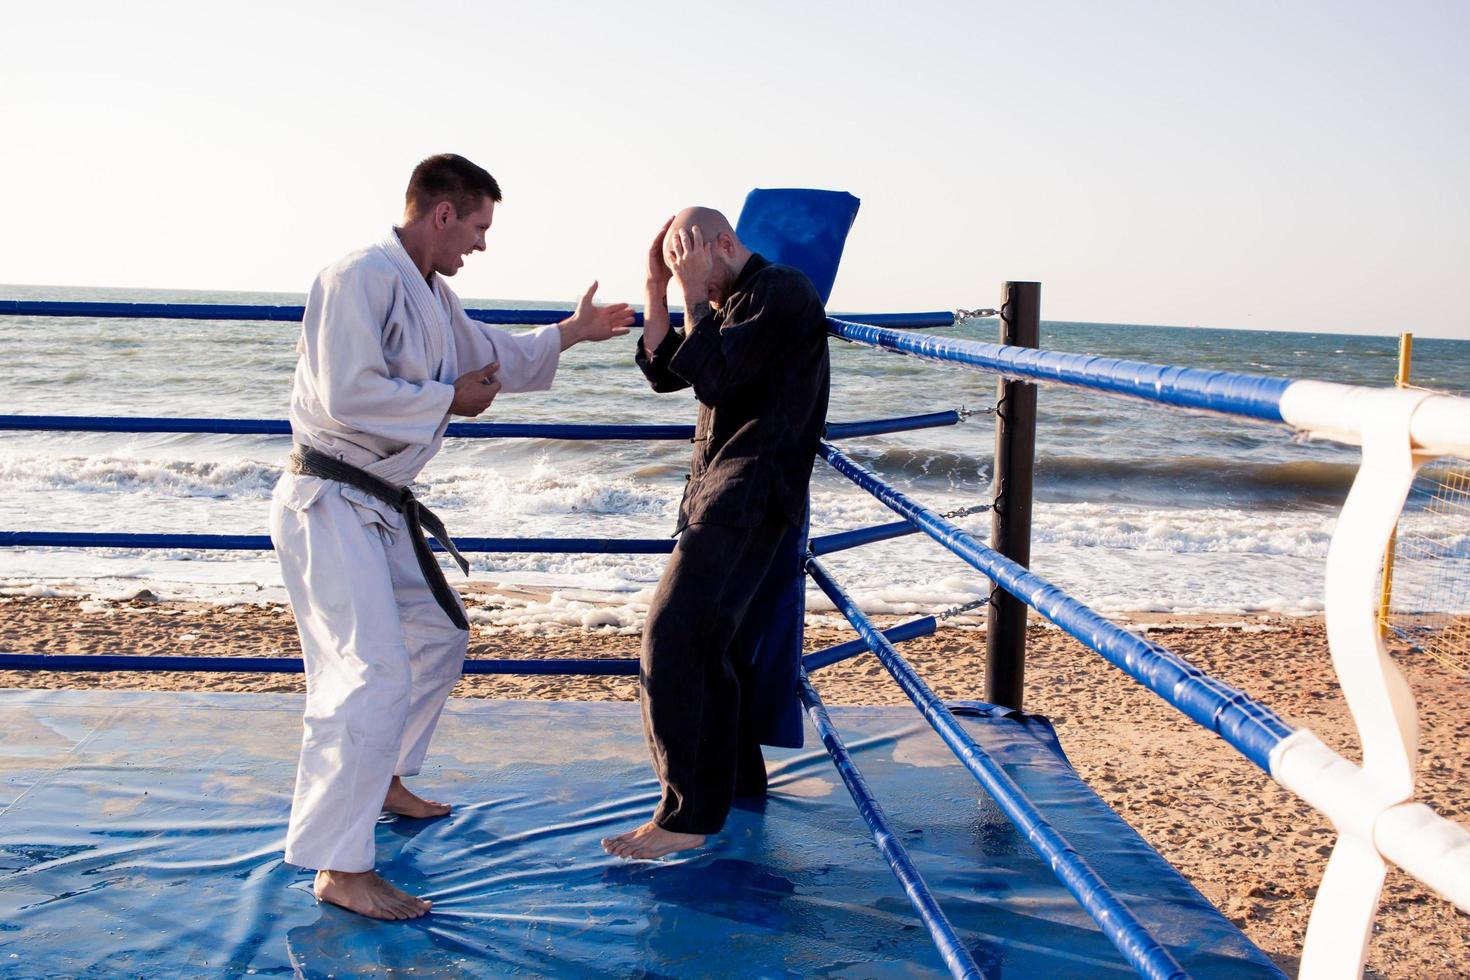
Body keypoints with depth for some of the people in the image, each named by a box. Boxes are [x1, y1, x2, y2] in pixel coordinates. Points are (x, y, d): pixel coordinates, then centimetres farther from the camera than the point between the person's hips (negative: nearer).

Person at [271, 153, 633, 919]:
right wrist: (449, 399, -16)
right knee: (375, 676, -16)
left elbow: (492, 358, 29)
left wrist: (570, 332, 23)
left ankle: (383, 783, 40)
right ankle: (339, 868, -9)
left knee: (436, 638, 22)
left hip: (382, 508, 11)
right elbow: (347, 395, -26)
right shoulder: (361, 279, -18)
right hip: (330, 504, -11)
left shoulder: (432, 295, 14)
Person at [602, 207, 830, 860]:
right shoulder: (726, 302, 20)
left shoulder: (782, 292, -10)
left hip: (750, 493, -10)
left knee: (674, 638, -17)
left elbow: (713, 376, -18)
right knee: (710, 636, 17)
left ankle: (687, 814, -14)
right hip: (715, 487, 11)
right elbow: (663, 370, 16)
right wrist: (656, 287, 10)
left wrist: (695, 294, -10)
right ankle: (736, 775, 33)